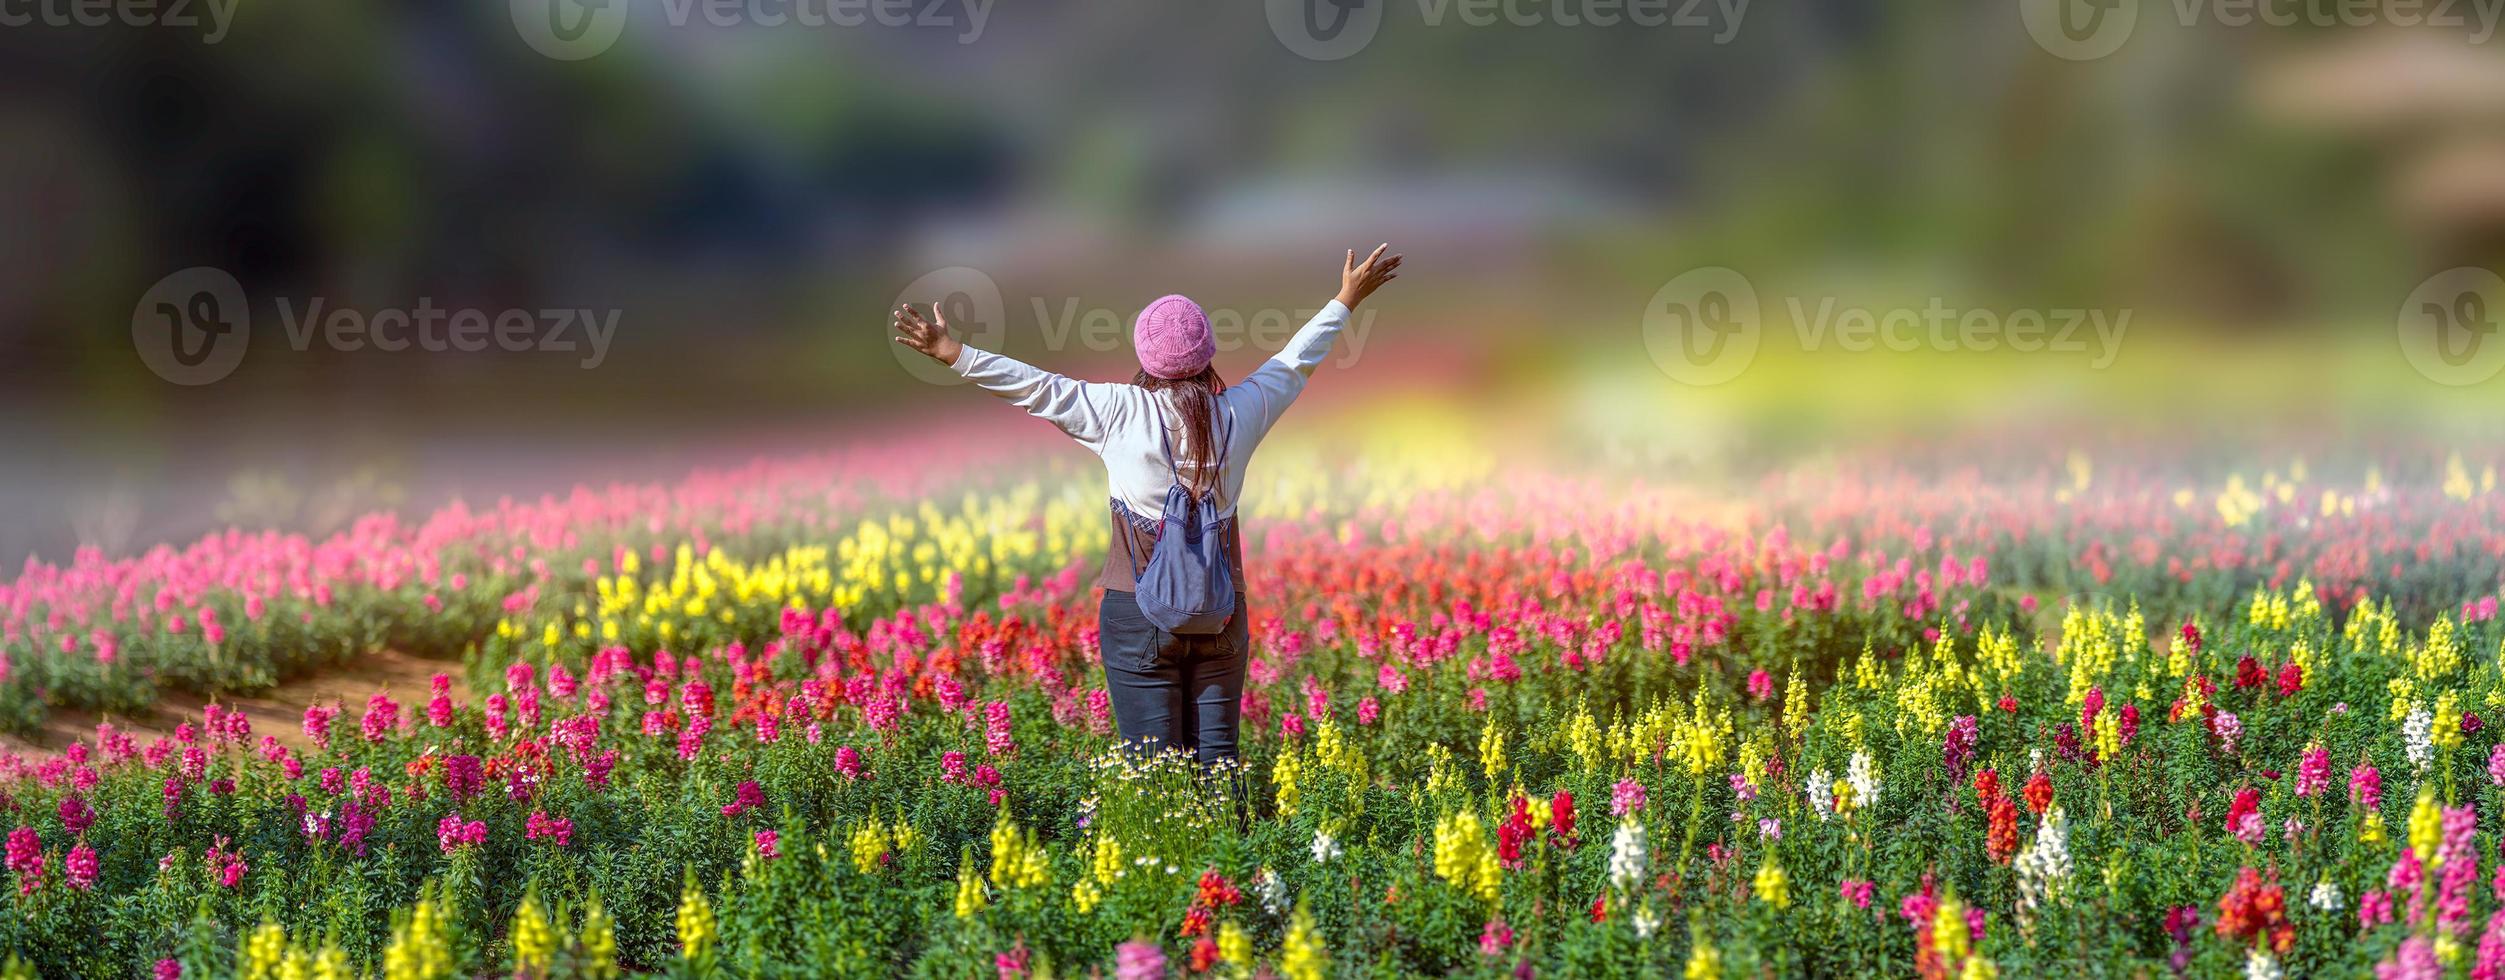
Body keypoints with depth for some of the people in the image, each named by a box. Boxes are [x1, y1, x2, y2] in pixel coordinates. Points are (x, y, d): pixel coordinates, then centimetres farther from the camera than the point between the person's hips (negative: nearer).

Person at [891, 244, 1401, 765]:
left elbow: (1038, 387, -5)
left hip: (1139, 611, -3)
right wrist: (1346, 301, 30)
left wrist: (953, 353, 2)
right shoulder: (1238, 413, 1)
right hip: (1222, 616, 3)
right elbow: (1294, 362, 16)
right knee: (1217, 757, 6)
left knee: (1153, 764, 0)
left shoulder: (1121, 412, -9)